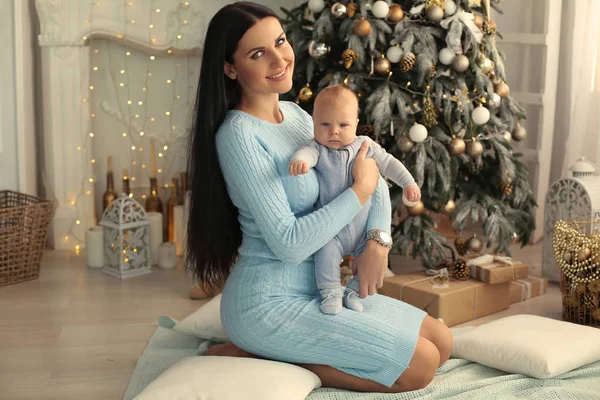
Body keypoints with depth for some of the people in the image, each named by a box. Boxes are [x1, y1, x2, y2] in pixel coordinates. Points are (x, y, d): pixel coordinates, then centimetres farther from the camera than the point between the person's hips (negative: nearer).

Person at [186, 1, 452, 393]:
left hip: (314, 287, 8)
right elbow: (288, 243, -24)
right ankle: (255, 358, -4)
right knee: (420, 365, -9)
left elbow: (374, 172, 9)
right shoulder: (239, 135, -20)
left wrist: (378, 243, -8)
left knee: (441, 341, 10)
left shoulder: (295, 114, 7)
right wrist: (361, 189, -16)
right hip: (268, 302, -8)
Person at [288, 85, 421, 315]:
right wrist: (299, 161, -56)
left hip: (363, 227, 3)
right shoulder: (319, 149, -10)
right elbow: (307, 152, -33)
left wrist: (408, 183, 2)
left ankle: (353, 290, 13)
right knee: (326, 253, -26)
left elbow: (388, 163, 9)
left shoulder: (365, 146, -1)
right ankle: (331, 293, -7)